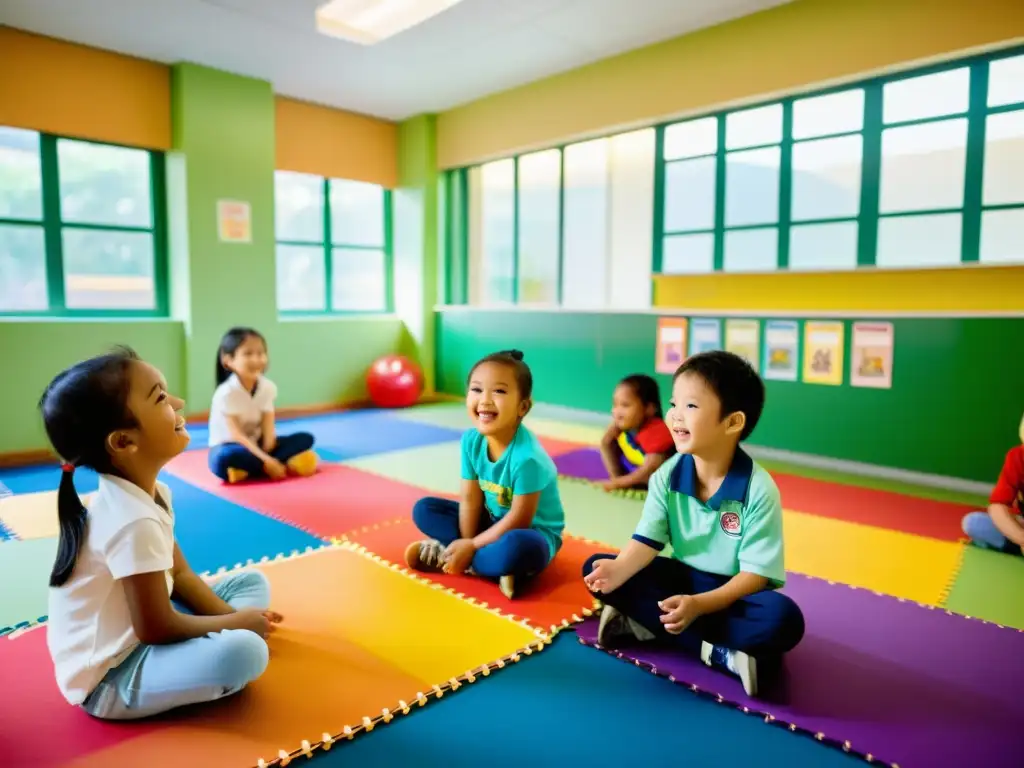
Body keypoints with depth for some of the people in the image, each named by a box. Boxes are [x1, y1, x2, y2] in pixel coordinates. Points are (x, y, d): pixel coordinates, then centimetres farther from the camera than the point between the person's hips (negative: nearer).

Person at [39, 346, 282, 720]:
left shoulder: (152, 492, -2)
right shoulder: (133, 521, -31)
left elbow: (179, 572, 8)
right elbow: (157, 630, -24)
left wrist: (231, 617, -4)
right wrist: (236, 622, -11)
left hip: (135, 632, 9)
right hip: (109, 678, -9)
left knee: (253, 581, 12)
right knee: (244, 651, -32)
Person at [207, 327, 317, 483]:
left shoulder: (268, 387, -5)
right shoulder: (226, 393, -21)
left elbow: (268, 428, -9)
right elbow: (237, 435, -25)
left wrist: (267, 458, -27)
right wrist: (266, 461, -34)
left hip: (255, 445, 6)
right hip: (230, 446, -6)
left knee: (305, 438, -10)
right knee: (225, 459, -41)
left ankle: (247, 470, -23)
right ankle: (284, 464, -26)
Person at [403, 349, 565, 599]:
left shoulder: (527, 456, -32)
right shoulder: (471, 440, -15)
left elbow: (520, 519, -24)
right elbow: (470, 499, -7)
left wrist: (470, 547, -19)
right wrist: (465, 545, -14)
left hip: (533, 532, -6)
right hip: (494, 522, 6)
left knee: (518, 548, -40)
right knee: (424, 509, -2)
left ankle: (445, 553, -15)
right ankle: (489, 563, -14)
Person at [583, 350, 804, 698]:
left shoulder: (758, 489, -21)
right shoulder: (667, 475, -9)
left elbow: (756, 573, -21)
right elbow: (647, 541, -10)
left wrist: (699, 604, -35)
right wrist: (619, 569, -32)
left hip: (733, 592, -4)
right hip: (682, 579, 4)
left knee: (783, 619, -35)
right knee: (596, 569, -15)